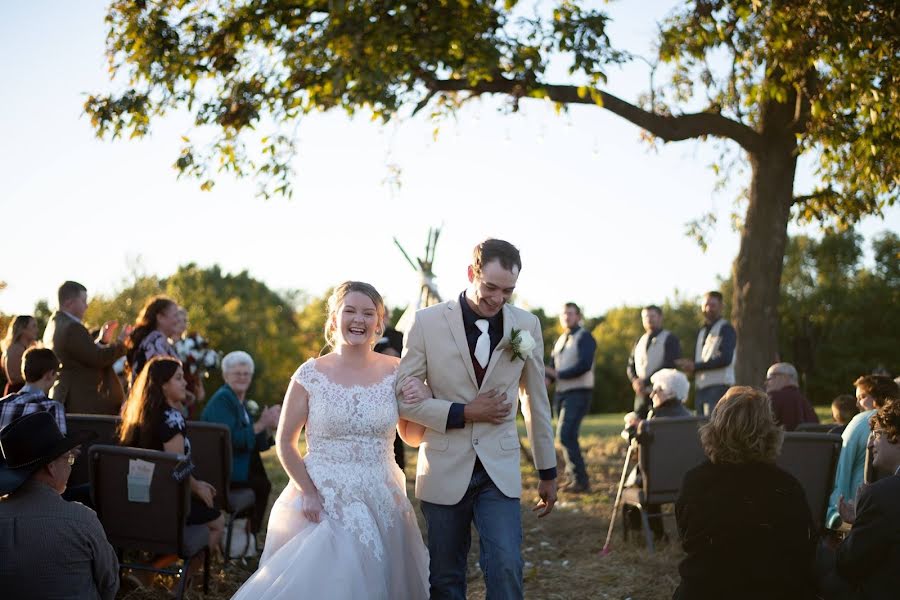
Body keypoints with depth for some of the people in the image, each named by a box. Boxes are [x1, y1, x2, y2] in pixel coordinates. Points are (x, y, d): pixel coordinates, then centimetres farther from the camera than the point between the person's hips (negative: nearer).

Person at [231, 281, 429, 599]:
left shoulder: (394, 372, 1)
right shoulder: (311, 374, -4)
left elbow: (412, 436, 10)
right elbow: (285, 442, 1)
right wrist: (308, 493, -8)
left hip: (381, 504, 2)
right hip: (321, 501, -2)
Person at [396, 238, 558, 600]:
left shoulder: (527, 325, 2)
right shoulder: (427, 322, -5)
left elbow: (537, 402, 10)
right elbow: (403, 397, -4)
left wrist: (548, 472, 14)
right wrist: (463, 413, -14)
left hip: (500, 471, 1)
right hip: (445, 471, -1)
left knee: (506, 567, -14)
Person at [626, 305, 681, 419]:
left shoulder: (670, 339, 2)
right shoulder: (640, 341, 21)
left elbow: (669, 365, -9)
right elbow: (630, 366, 18)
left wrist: (645, 382, -14)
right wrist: (635, 380, -5)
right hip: (641, 394, 5)